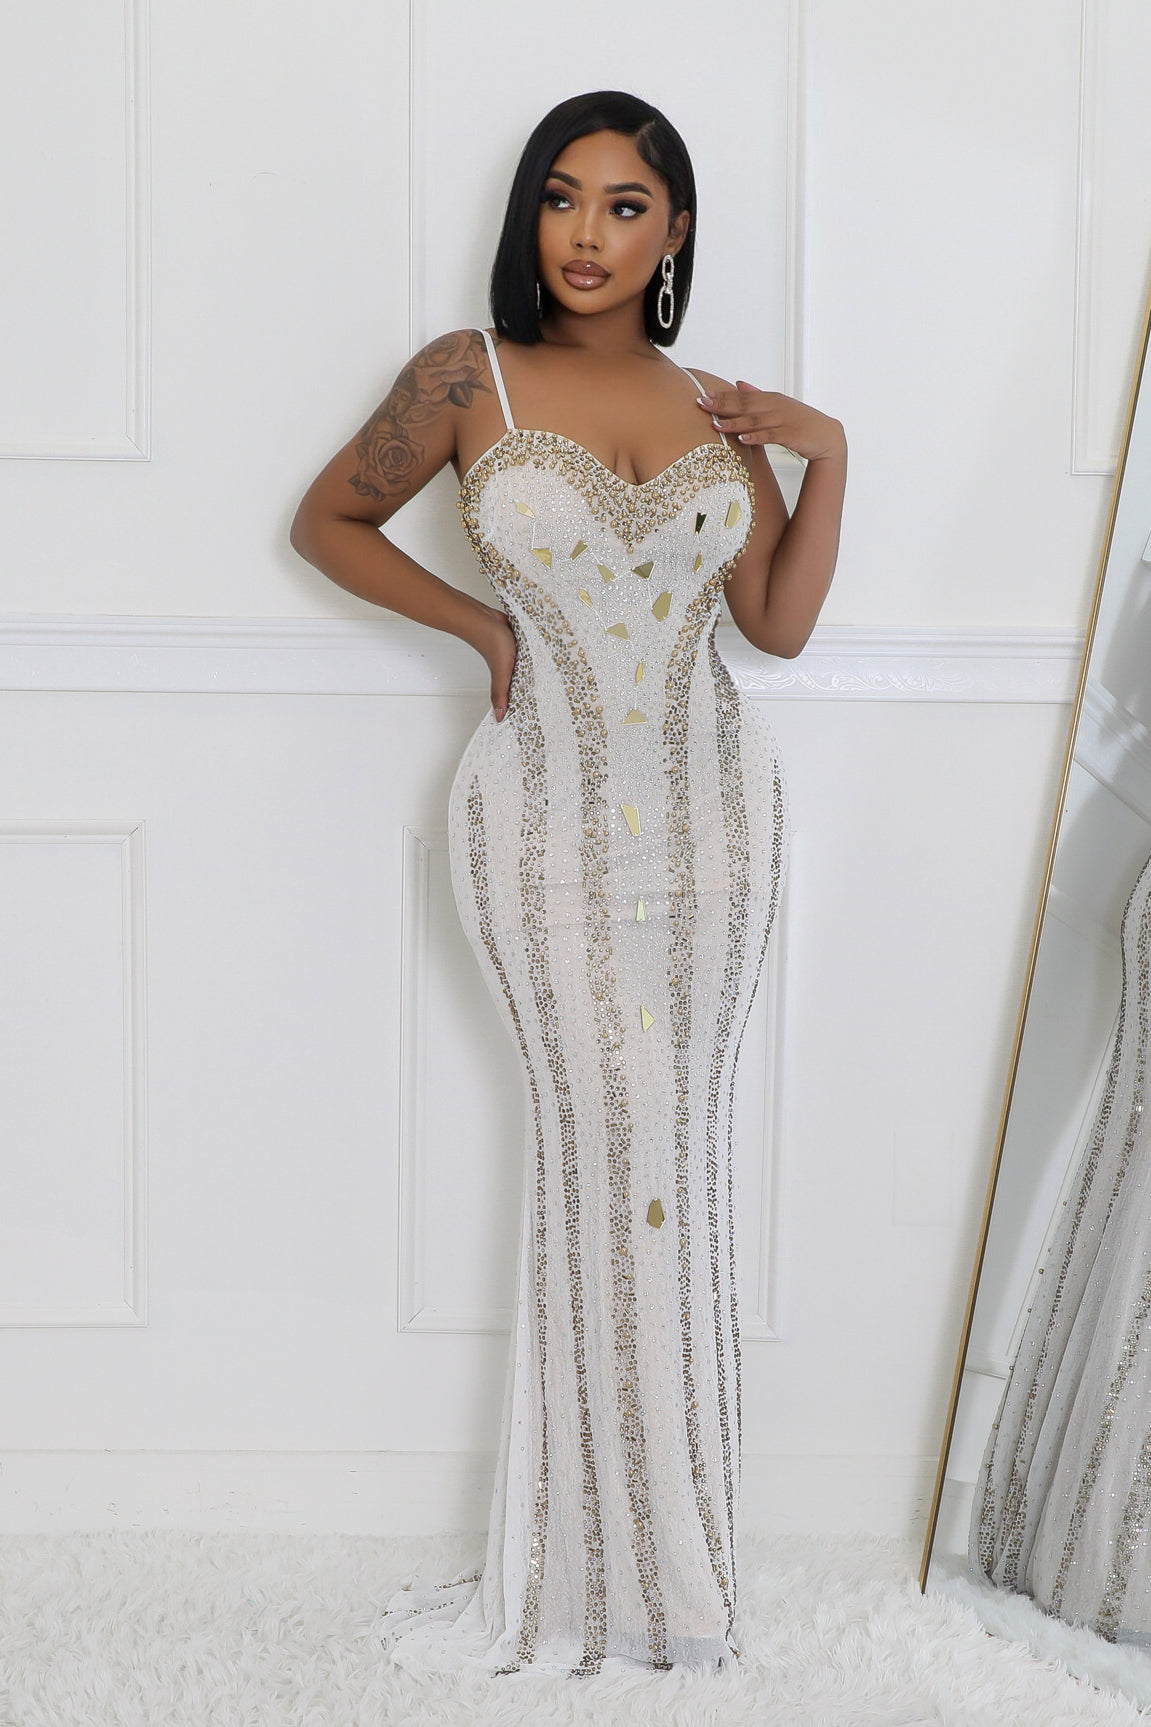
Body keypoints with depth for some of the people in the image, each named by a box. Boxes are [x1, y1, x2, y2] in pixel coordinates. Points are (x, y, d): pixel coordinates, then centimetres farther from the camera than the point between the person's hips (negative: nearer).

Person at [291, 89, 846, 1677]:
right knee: (616, 1138, -5)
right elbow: (330, 517, 8)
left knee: (666, 1146, 3)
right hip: (552, 814, -3)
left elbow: (781, 621, 10)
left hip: (710, 805, 3)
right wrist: (480, 623, 0)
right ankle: (605, 1568, 8)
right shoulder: (469, 380, -2)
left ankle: (647, 1547, 14)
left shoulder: (718, 412, 8)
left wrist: (828, 457, 0)